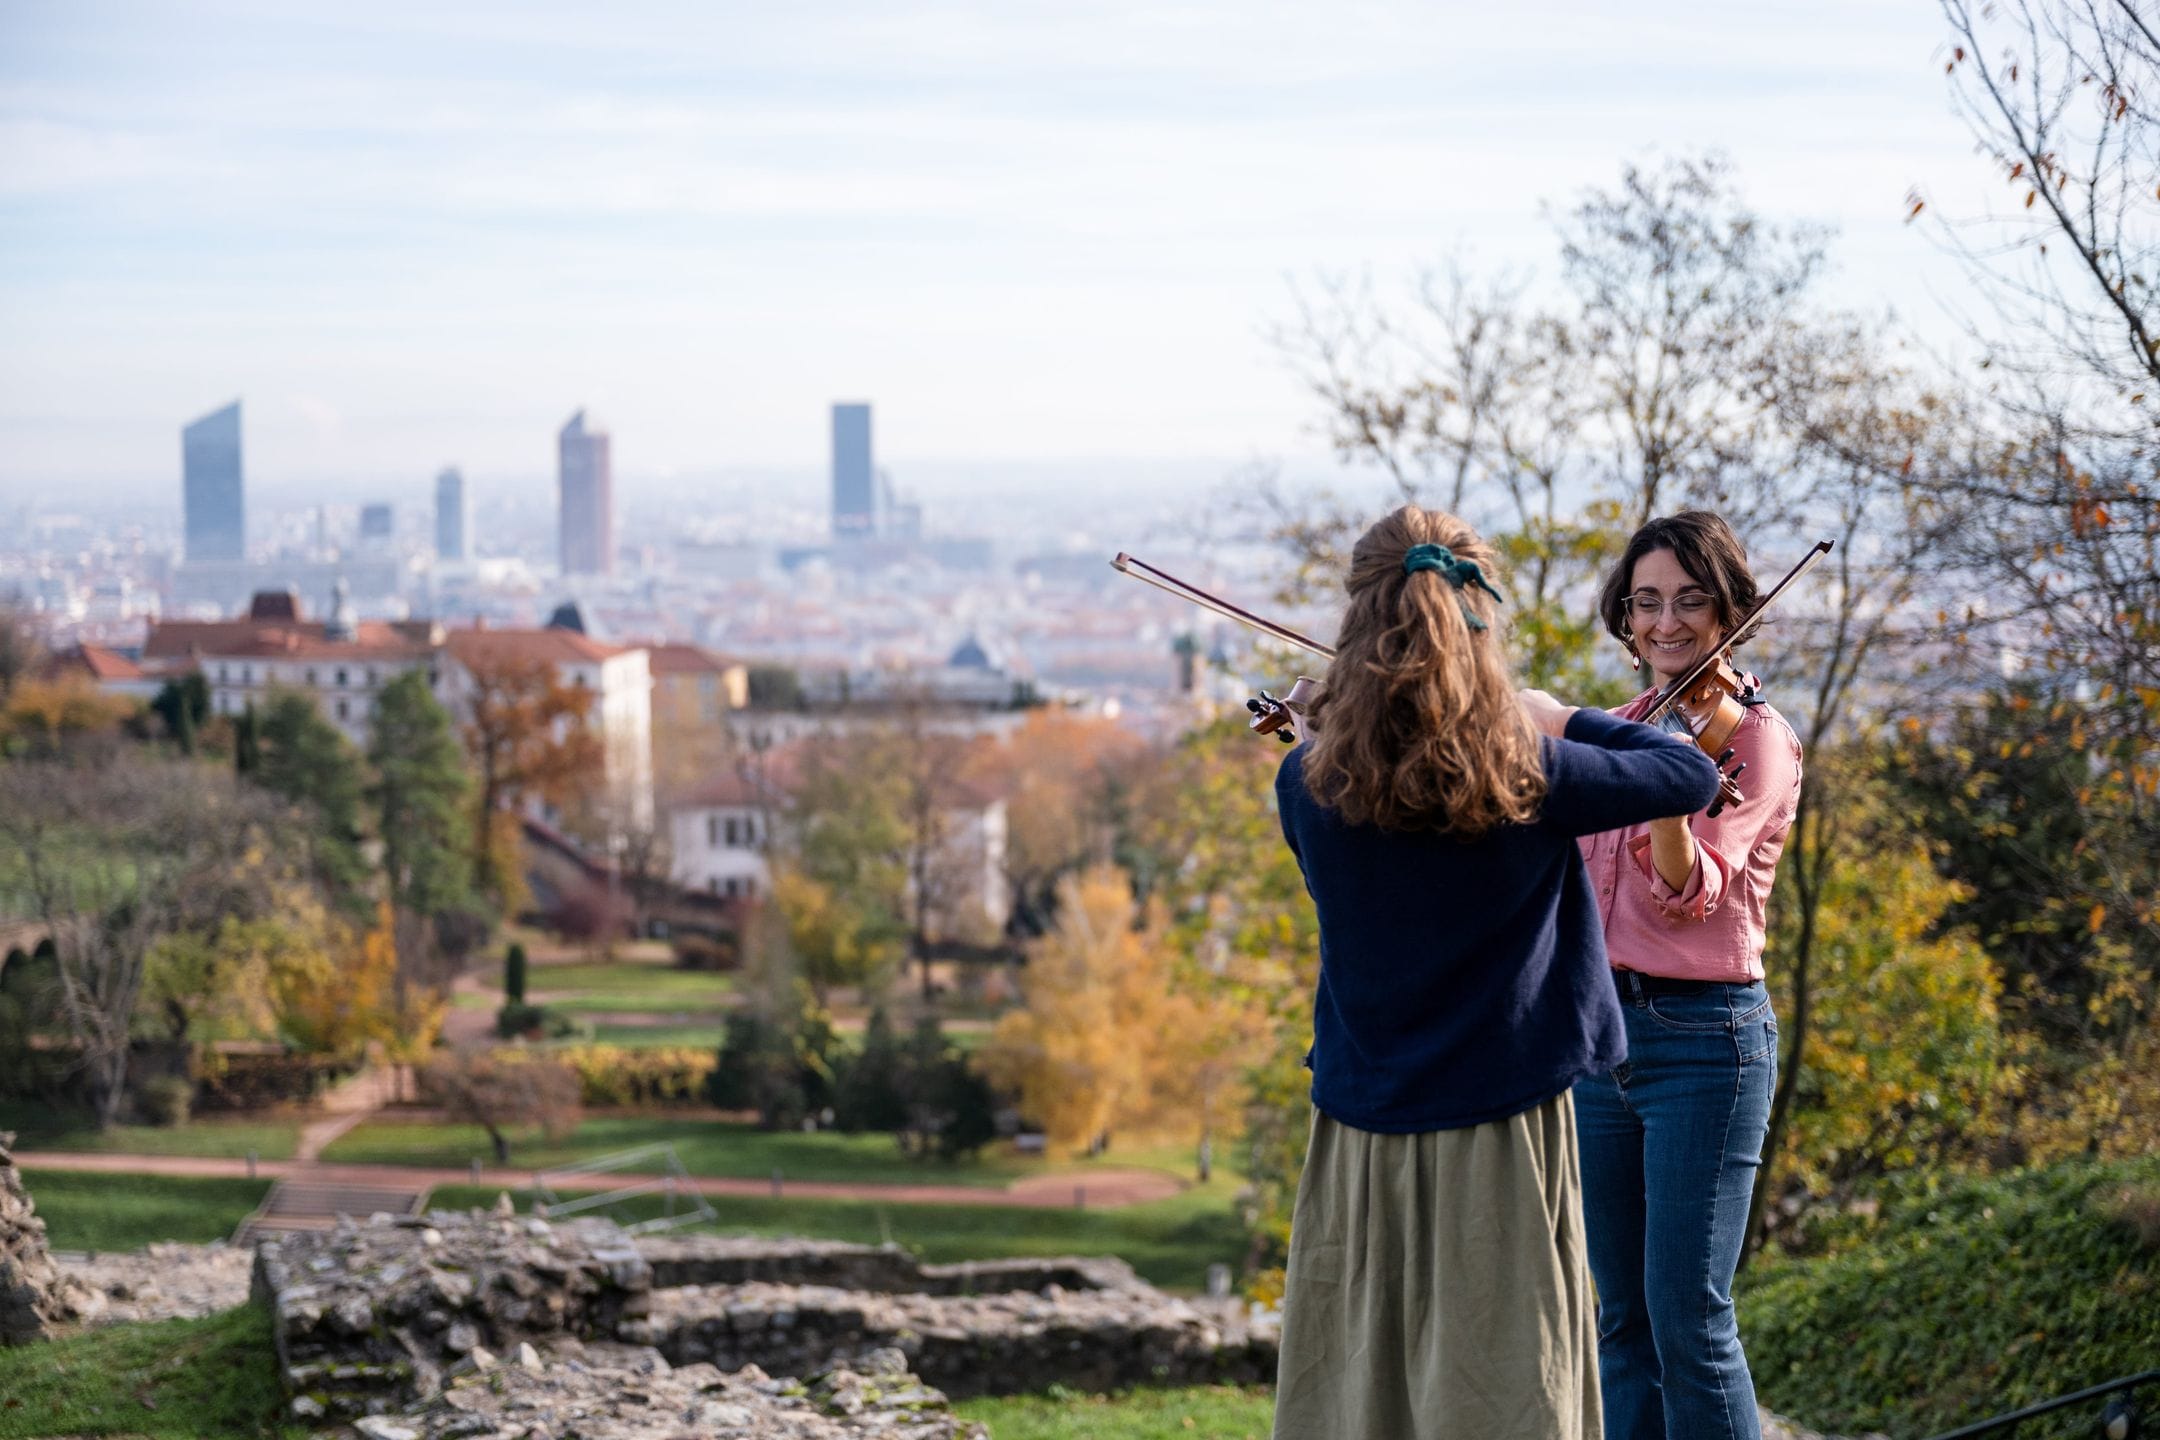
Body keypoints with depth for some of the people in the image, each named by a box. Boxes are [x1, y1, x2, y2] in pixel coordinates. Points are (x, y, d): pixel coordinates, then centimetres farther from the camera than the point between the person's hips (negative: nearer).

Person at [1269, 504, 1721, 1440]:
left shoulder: (1307, 787, -6)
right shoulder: (1531, 777, -11)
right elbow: (1690, 775, 2)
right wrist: (1564, 719, 12)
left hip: (1361, 1142, 2)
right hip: (1499, 1143, -2)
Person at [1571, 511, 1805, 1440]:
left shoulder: (1753, 736, -7)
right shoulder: (1626, 726, 13)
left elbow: (1689, 893, -23)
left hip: (1703, 1037, -7)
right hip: (1601, 1026, 7)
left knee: (1688, 1313, -8)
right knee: (1623, 1314, 10)